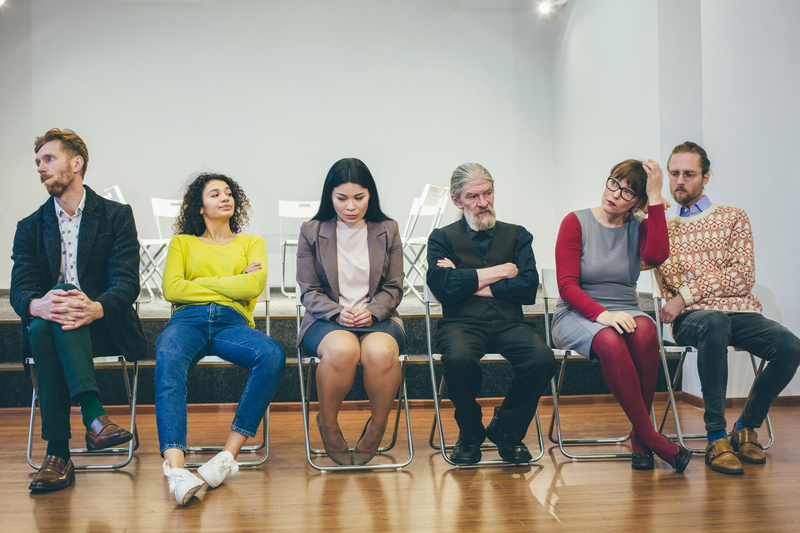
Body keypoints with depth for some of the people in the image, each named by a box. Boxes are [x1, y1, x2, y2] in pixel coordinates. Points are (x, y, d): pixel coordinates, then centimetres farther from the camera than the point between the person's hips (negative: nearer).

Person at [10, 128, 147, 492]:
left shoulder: (116, 216, 5)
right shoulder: (30, 227, 14)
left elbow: (127, 283, -8)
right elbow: (19, 289, -1)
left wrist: (95, 308, -32)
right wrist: (38, 305, -28)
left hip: (105, 326, -2)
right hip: (49, 329, 2)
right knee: (41, 326, -34)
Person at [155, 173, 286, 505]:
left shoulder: (251, 243, 26)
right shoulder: (182, 243, 27)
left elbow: (254, 285, 5)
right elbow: (171, 289, 7)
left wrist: (202, 283, 6)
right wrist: (232, 284, 5)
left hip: (232, 322, 1)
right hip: (187, 320, 0)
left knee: (273, 355, -35)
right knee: (169, 362, -38)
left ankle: (230, 454, -34)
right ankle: (175, 468, -51)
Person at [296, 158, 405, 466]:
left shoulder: (387, 230, 9)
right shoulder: (311, 232, 6)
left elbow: (393, 288, 8)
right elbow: (309, 291, 4)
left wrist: (371, 311, -12)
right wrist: (337, 313, -15)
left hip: (378, 318, 1)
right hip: (326, 320, -1)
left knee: (381, 352, -37)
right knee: (342, 349, -38)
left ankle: (377, 428, -9)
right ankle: (327, 424, -9)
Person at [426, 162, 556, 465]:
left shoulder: (517, 235, 17)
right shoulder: (442, 238, 12)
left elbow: (528, 288, 1)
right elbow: (443, 285, -8)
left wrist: (470, 284, -2)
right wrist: (501, 272, 0)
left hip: (508, 323, 2)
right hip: (461, 323, -2)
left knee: (543, 359, -29)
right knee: (459, 358, -36)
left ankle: (506, 428, -1)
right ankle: (470, 433, -5)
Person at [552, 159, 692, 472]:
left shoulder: (639, 227, 11)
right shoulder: (576, 222, 1)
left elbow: (656, 256, -15)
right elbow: (567, 286, -7)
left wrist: (656, 198, -11)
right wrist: (601, 314, -24)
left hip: (624, 313, 3)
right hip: (577, 315, -3)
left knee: (644, 330, -34)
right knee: (610, 341, -37)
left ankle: (639, 436, -23)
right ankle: (651, 438, -29)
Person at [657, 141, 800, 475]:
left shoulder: (733, 217, 16)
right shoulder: (661, 228, 21)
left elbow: (743, 277, 1)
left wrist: (686, 294, -8)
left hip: (740, 312, 2)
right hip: (691, 318, -1)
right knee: (714, 322, -39)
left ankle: (746, 426, -3)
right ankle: (716, 437, -30)